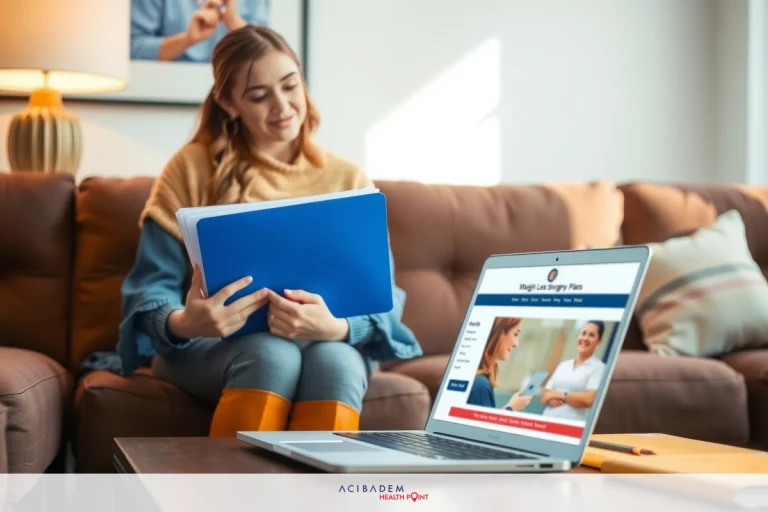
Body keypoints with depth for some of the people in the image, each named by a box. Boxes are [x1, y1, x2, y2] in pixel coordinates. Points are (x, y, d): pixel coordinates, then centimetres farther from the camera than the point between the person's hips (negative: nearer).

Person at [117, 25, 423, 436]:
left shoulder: (348, 182, 8)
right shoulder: (193, 168, 4)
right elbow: (152, 288, -1)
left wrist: (336, 328, -25)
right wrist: (182, 323, -26)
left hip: (325, 343, 1)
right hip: (210, 345, -1)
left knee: (335, 362, -36)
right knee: (273, 356, -37)